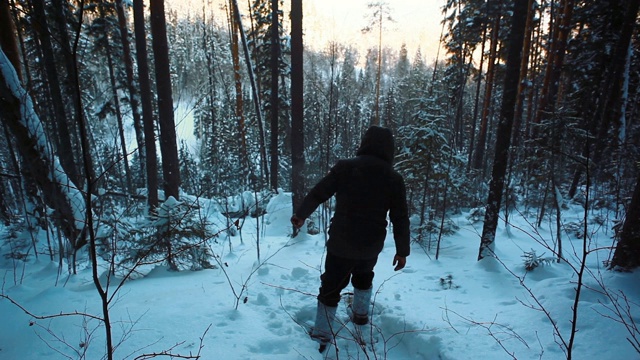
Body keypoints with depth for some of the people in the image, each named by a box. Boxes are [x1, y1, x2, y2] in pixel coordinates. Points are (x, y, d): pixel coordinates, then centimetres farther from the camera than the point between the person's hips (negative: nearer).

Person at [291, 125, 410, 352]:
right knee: (363, 276, 31)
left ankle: (322, 334, 16)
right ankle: (360, 314, 47)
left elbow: (318, 193, -3)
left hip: (341, 243, -2)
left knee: (331, 286, 11)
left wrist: (301, 214, 13)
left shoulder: (345, 167, -10)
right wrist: (402, 250, 6)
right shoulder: (394, 179, -7)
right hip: (371, 246, 2)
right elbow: (400, 219, -4)